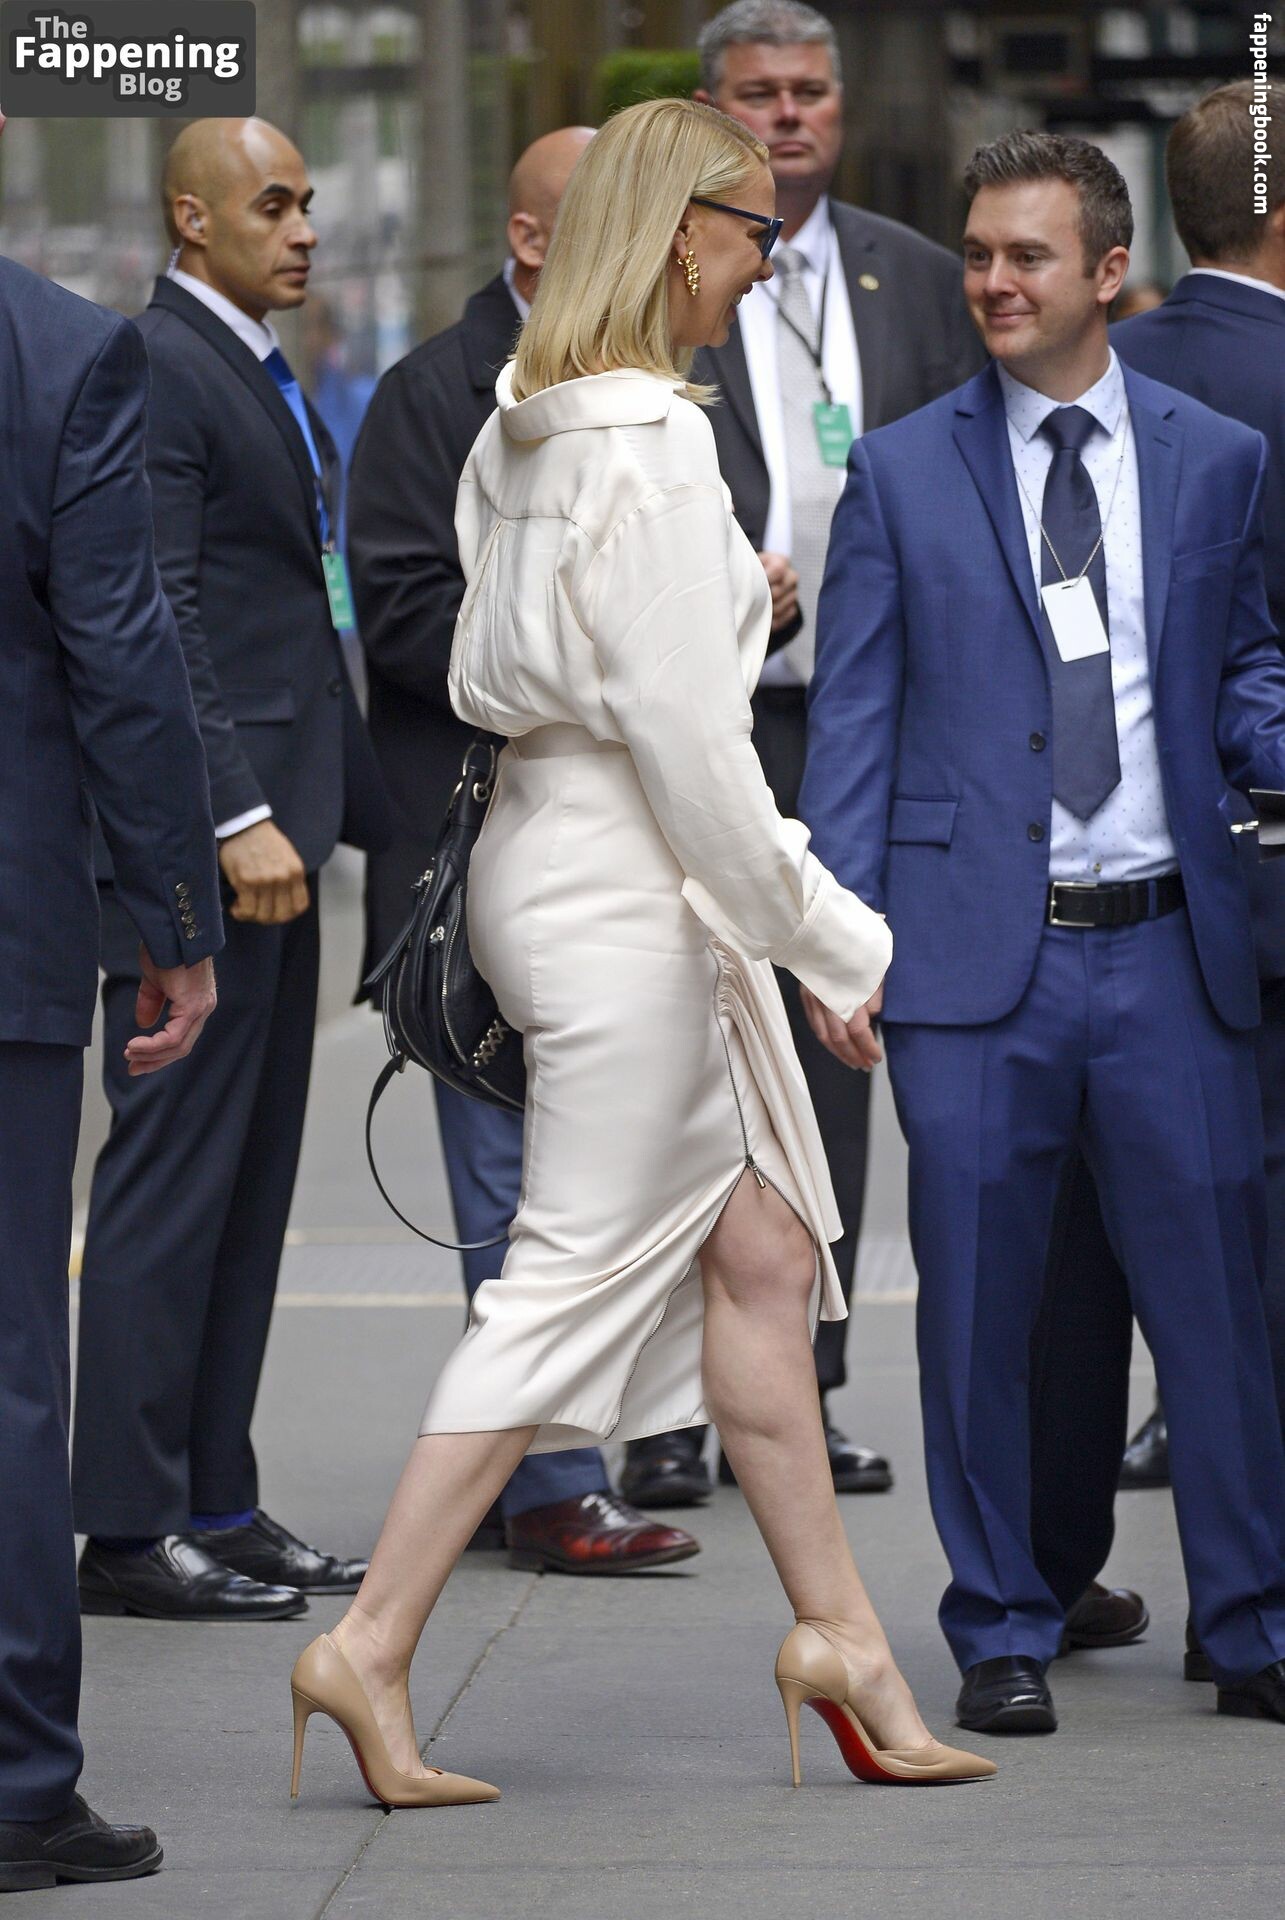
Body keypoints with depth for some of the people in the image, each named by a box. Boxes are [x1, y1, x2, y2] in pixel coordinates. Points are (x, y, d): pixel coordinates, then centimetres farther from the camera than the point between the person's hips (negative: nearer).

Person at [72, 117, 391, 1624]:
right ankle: (132, 1529, -3)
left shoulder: (264, 379, 19)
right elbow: (159, 616, -18)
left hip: (277, 828, 10)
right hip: (203, 837, -10)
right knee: (172, 1183, -6)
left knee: (248, 1188, 11)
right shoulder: (155, 366, -11)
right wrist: (237, 818, -23)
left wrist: (368, 806, 18)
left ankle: (215, 1507, 17)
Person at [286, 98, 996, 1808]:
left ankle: (837, 1632, 18)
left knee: (760, 1252, 12)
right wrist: (842, 945, -13)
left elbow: (484, 676, 15)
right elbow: (686, 742, -20)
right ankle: (372, 1650, 1)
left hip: (554, 858, 10)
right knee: (581, 1275, -3)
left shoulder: (524, 427, 9)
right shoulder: (652, 447, -19)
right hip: (623, 889, -10)